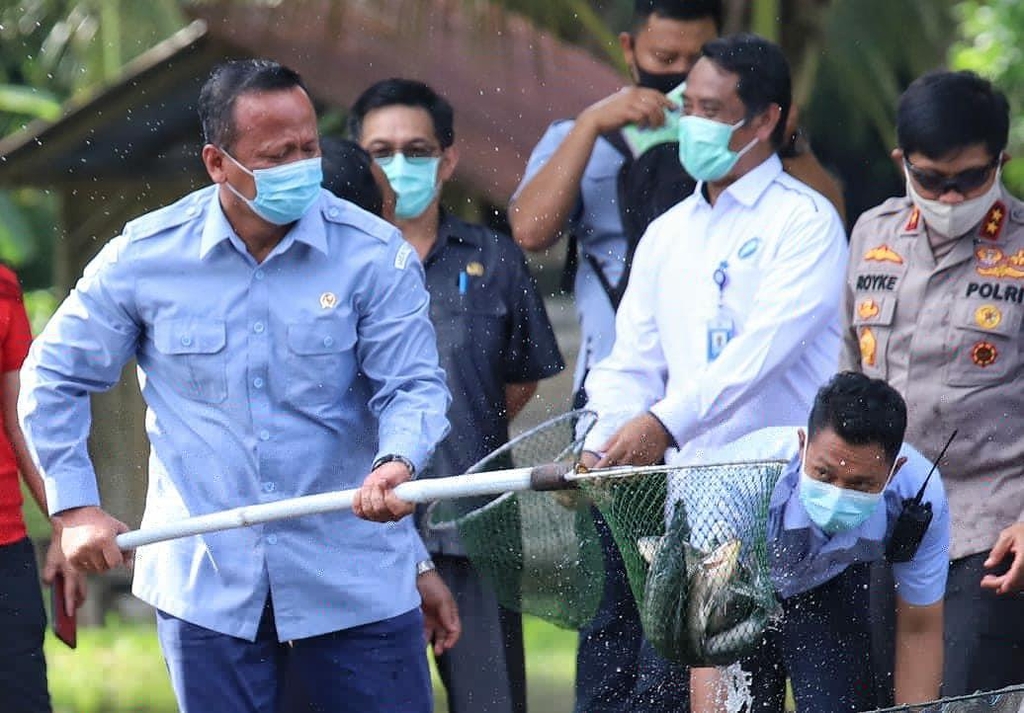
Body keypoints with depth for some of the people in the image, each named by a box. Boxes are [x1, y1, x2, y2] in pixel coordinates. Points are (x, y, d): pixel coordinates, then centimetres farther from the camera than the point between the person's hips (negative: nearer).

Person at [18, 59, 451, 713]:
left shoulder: (376, 254, -7)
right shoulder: (145, 255, -3)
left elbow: (413, 385, -6)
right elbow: (58, 378, 8)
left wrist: (396, 462, -28)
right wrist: (75, 505, 1)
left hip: (355, 581, -1)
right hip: (205, 584, 1)